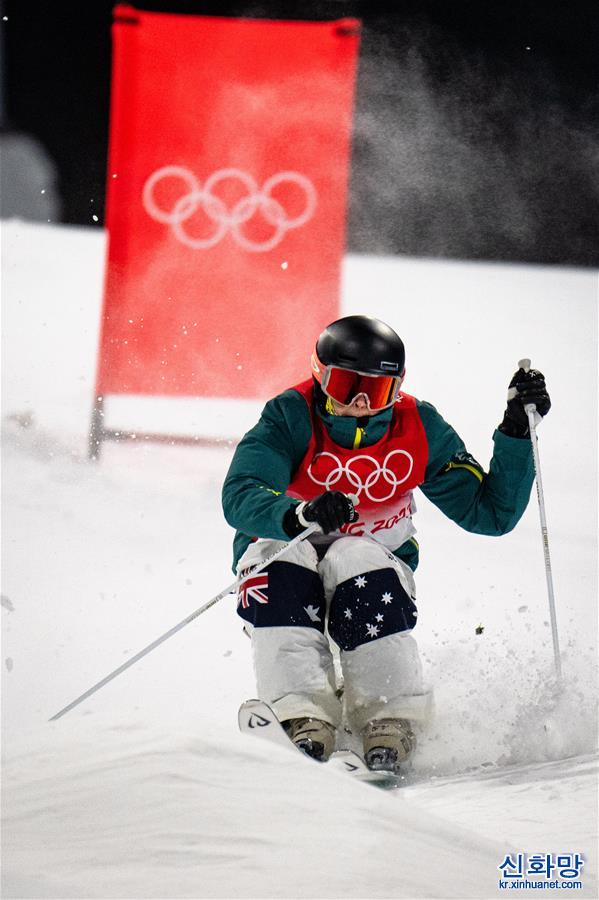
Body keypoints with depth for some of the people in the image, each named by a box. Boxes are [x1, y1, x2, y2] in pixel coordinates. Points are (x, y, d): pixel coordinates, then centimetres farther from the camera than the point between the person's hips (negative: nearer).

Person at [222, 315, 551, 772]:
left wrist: (517, 430, -16)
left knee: (355, 560, -34)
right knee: (283, 559, -34)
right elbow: (240, 496, -31)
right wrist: (300, 516, -52)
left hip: (376, 568, 0)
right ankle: (303, 718, -44)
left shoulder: (419, 429, -9)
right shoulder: (292, 417, -16)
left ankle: (390, 722, -38)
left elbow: (490, 513, -6)